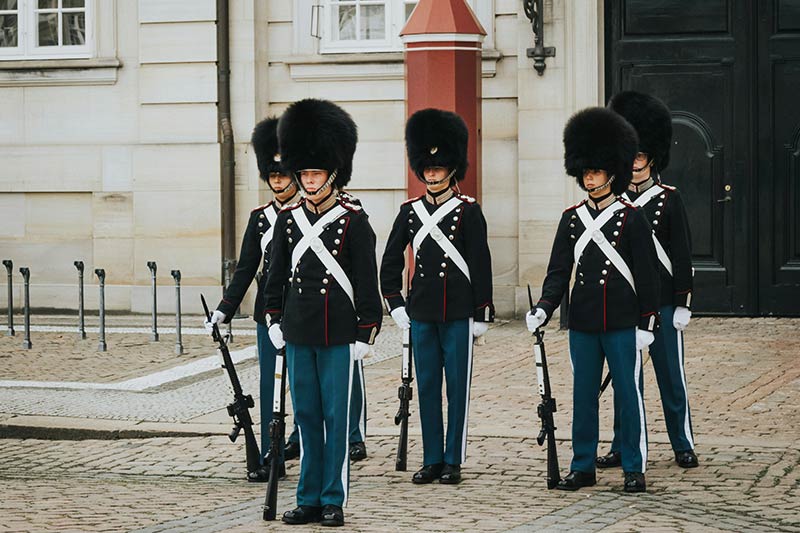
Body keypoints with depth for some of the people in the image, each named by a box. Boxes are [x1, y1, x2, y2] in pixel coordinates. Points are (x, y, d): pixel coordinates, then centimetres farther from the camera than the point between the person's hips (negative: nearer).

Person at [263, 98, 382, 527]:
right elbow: (276, 274, 16)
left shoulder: (353, 221, -5)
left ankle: (334, 502, 7)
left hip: (338, 334, -4)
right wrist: (275, 320, 12)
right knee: (306, 418, 9)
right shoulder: (288, 219, 7)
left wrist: (365, 333, -8)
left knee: (336, 416, 1)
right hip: (298, 334, 4)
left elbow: (366, 281, -5)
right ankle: (309, 499, 15)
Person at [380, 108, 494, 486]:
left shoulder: (468, 211, -3)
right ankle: (432, 460, 13)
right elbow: (391, 260, 14)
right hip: (421, 313, 4)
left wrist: (482, 313, -6)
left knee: (457, 387, 1)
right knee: (427, 387, 6)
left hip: (458, 313, -4)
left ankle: (453, 461, 7)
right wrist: (396, 304, 7)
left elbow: (481, 265, -4)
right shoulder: (410, 212, 7)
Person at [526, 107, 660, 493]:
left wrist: (647, 323, -6)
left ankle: (634, 469, 7)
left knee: (628, 394, 1)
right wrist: (544, 308, -8)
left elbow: (646, 274, -3)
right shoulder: (572, 219, 8)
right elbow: (558, 270, 6)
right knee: (583, 395, 7)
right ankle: (583, 467, 15)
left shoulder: (631, 218, -3)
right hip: (582, 323, 4)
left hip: (623, 323, -4)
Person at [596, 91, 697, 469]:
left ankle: (683, 446, 11)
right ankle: (623, 447, 15)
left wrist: (682, 305, -8)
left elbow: (682, 256, -3)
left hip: (662, 305, -3)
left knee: (670, 377, 2)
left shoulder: (669, 200, -2)